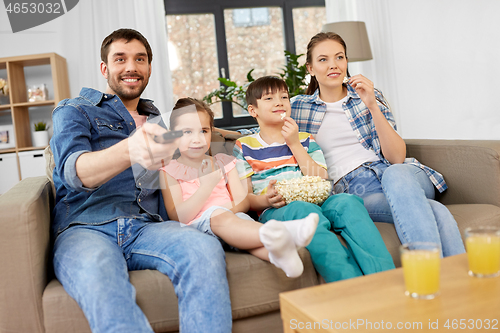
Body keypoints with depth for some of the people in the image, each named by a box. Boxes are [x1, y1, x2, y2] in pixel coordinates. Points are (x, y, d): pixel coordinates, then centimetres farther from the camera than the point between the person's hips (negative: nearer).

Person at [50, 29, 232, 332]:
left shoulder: (157, 121, 27)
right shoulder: (74, 111, 13)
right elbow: (73, 170, -9)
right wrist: (129, 150, -32)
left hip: (147, 228, 3)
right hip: (84, 229, -3)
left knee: (205, 249, -32)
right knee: (99, 275, -40)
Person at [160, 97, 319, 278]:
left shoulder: (223, 162, 22)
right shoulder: (169, 170, 9)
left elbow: (243, 202, 13)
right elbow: (177, 217, -4)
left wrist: (228, 208, -10)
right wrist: (207, 186, -12)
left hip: (233, 218, 4)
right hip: (197, 224, -3)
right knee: (219, 217, -37)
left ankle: (277, 252, -64)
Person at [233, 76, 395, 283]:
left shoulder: (305, 140, 24)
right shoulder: (245, 146, 16)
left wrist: (294, 144, 4)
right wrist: (265, 200, -18)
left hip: (315, 203, 3)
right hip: (276, 211, -3)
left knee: (346, 201, -30)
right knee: (303, 210, -37)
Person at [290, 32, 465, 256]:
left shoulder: (369, 96, 13)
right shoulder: (299, 108, 12)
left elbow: (397, 158, 0)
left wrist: (372, 106, -9)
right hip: (354, 189, -2)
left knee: (395, 174, -38)